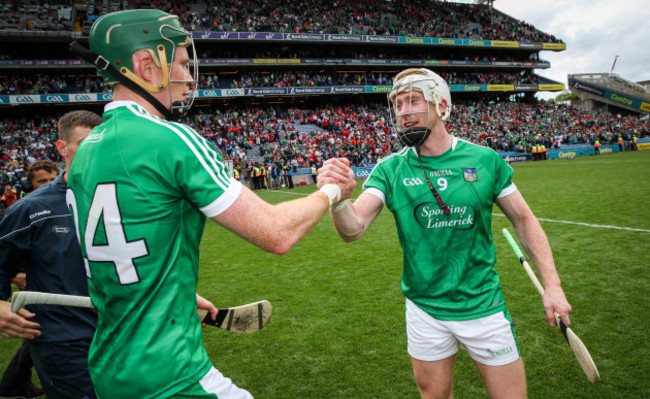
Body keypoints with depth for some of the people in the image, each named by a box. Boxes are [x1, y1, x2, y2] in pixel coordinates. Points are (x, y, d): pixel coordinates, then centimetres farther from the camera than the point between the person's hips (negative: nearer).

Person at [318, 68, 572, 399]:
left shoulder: (484, 160, -7)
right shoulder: (390, 170, -8)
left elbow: (524, 220, 3)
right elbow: (353, 229, -20)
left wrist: (552, 284, -2)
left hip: (482, 305, 0)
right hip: (424, 309, 1)